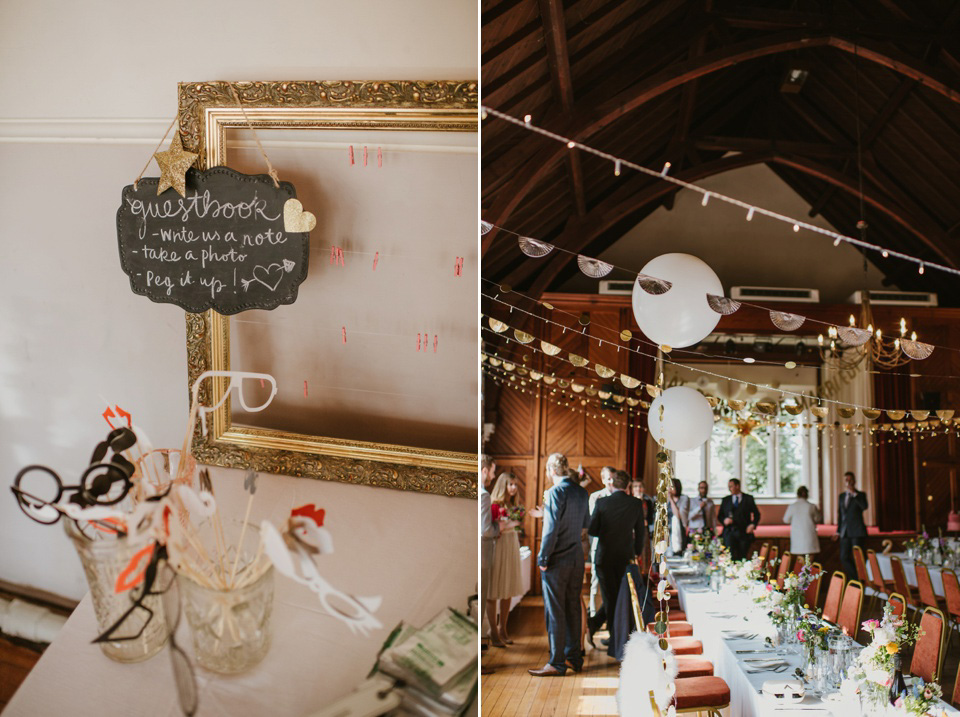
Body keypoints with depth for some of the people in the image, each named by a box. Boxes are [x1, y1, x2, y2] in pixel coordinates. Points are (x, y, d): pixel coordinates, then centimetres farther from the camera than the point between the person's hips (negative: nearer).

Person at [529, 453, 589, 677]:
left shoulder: (556, 492, -15)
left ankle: (557, 663, 2)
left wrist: (543, 558, -13)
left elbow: (551, 528, -19)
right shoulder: (582, 492, 7)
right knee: (573, 608, 14)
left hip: (557, 559, -7)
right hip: (577, 558, 7)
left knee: (555, 612, -1)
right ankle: (575, 658, 21)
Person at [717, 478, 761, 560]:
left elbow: (756, 514, 11)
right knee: (730, 556, -9)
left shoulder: (748, 498, 8)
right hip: (729, 532, 1)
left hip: (744, 532, -1)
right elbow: (719, 516, 14)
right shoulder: (725, 500, 13)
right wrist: (724, 520, -8)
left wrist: (753, 524, -6)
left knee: (743, 558, 0)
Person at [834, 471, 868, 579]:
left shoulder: (861, 495, 1)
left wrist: (854, 493, -19)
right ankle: (853, 579, 18)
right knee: (844, 558, 3)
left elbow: (864, 507, -20)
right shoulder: (842, 496, 15)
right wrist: (838, 531, 15)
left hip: (857, 531, -5)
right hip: (845, 532, 5)